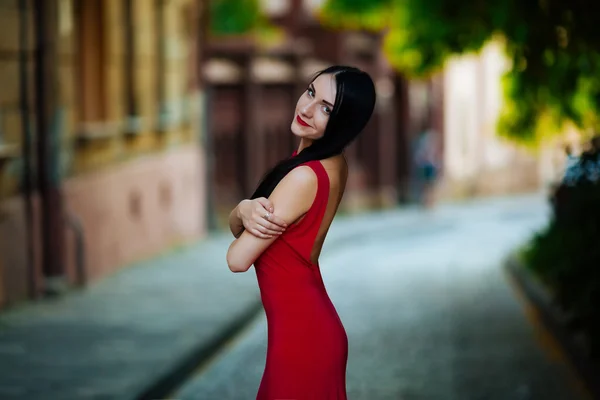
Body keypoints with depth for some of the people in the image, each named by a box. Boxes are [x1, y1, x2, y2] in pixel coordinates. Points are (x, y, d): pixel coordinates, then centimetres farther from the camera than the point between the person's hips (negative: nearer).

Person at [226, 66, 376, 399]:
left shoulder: (304, 177, -25)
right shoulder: (333, 163, 3)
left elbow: (237, 259, -19)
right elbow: (235, 227, 4)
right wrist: (244, 211, -18)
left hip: (300, 332, -9)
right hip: (313, 324, 9)